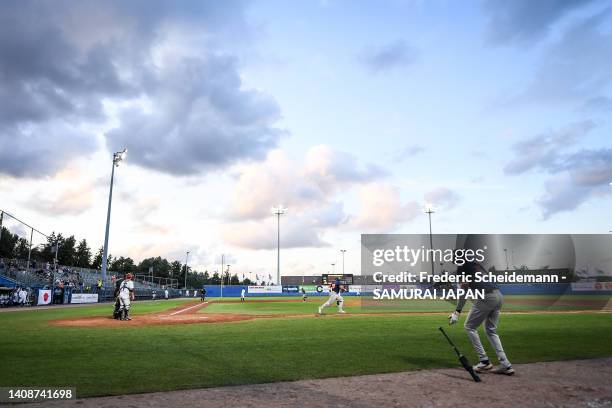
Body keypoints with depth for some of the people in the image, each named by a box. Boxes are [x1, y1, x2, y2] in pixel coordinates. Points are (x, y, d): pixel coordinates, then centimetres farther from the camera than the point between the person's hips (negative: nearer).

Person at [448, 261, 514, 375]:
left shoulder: (462, 268, 1)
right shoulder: (476, 264, 25)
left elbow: (464, 290, -8)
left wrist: (457, 312, -11)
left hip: (486, 297, -8)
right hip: (499, 296, 8)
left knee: (469, 326, 9)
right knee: (491, 330, 19)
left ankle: (484, 361, 5)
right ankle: (505, 365, 12)